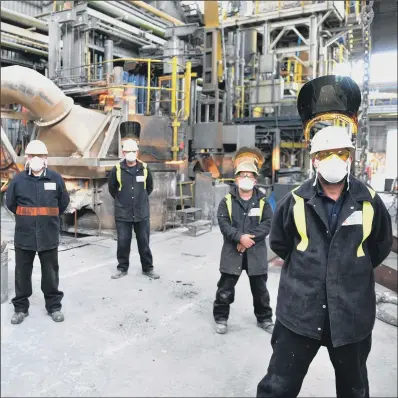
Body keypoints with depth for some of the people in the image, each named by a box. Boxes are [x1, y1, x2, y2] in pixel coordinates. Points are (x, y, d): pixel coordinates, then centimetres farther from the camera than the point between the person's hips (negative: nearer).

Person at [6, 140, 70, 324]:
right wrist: (26, 218, 13)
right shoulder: (18, 180, -3)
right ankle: (21, 307, 26)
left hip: (49, 235, 0)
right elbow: (10, 203, 11)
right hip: (24, 235, 1)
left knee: (50, 273, 10)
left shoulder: (56, 179, -4)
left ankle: (54, 306, 25)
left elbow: (63, 203, 9)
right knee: (22, 273, 11)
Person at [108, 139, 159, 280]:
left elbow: (150, 187, 14)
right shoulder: (117, 169, -5)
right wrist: (120, 200, 11)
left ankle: (148, 268, 22)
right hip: (123, 213, -1)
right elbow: (112, 188, 9)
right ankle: (122, 268, 23)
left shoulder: (144, 168, -1)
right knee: (123, 242, 6)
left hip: (142, 213, 1)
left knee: (144, 242, 9)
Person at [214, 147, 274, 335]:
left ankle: (264, 318, 31)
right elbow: (223, 223, -10)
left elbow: (268, 224, -8)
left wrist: (250, 237, -20)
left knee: (260, 288, 13)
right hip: (232, 251, -1)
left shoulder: (262, 201, 3)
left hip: (256, 252, 1)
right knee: (226, 287, 6)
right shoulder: (227, 201, 0)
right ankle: (221, 317, 24)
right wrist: (240, 237, -23)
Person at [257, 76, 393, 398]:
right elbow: (279, 242, 8)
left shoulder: (370, 202, -5)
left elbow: (381, 246, 12)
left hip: (352, 313, 2)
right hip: (299, 311, -1)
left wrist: (354, 269, 10)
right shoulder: (296, 201, -8)